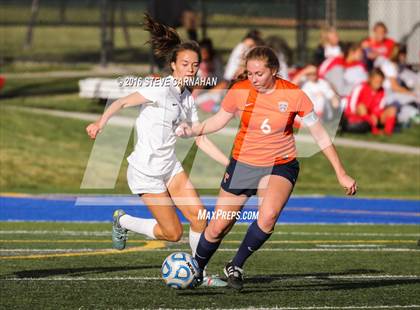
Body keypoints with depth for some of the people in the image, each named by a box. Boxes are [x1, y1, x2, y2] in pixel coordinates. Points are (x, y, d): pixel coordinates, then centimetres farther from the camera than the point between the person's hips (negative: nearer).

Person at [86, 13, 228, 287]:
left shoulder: (187, 98, 7)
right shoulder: (161, 89, -17)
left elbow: (201, 139, 13)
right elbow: (122, 102, -24)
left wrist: (231, 165, 8)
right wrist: (101, 122, -42)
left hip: (170, 166, 7)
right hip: (146, 170, -7)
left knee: (199, 215, -7)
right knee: (173, 232, -5)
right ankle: (123, 220, 19)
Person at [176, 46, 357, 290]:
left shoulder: (293, 95, -14)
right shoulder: (240, 91, -10)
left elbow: (320, 135, -6)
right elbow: (219, 120, 8)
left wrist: (341, 174, -6)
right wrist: (193, 131, -11)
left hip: (280, 165, -2)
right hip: (243, 164, 2)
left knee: (268, 215, -30)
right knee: (218, 227, 1)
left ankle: (236, 267, -10)